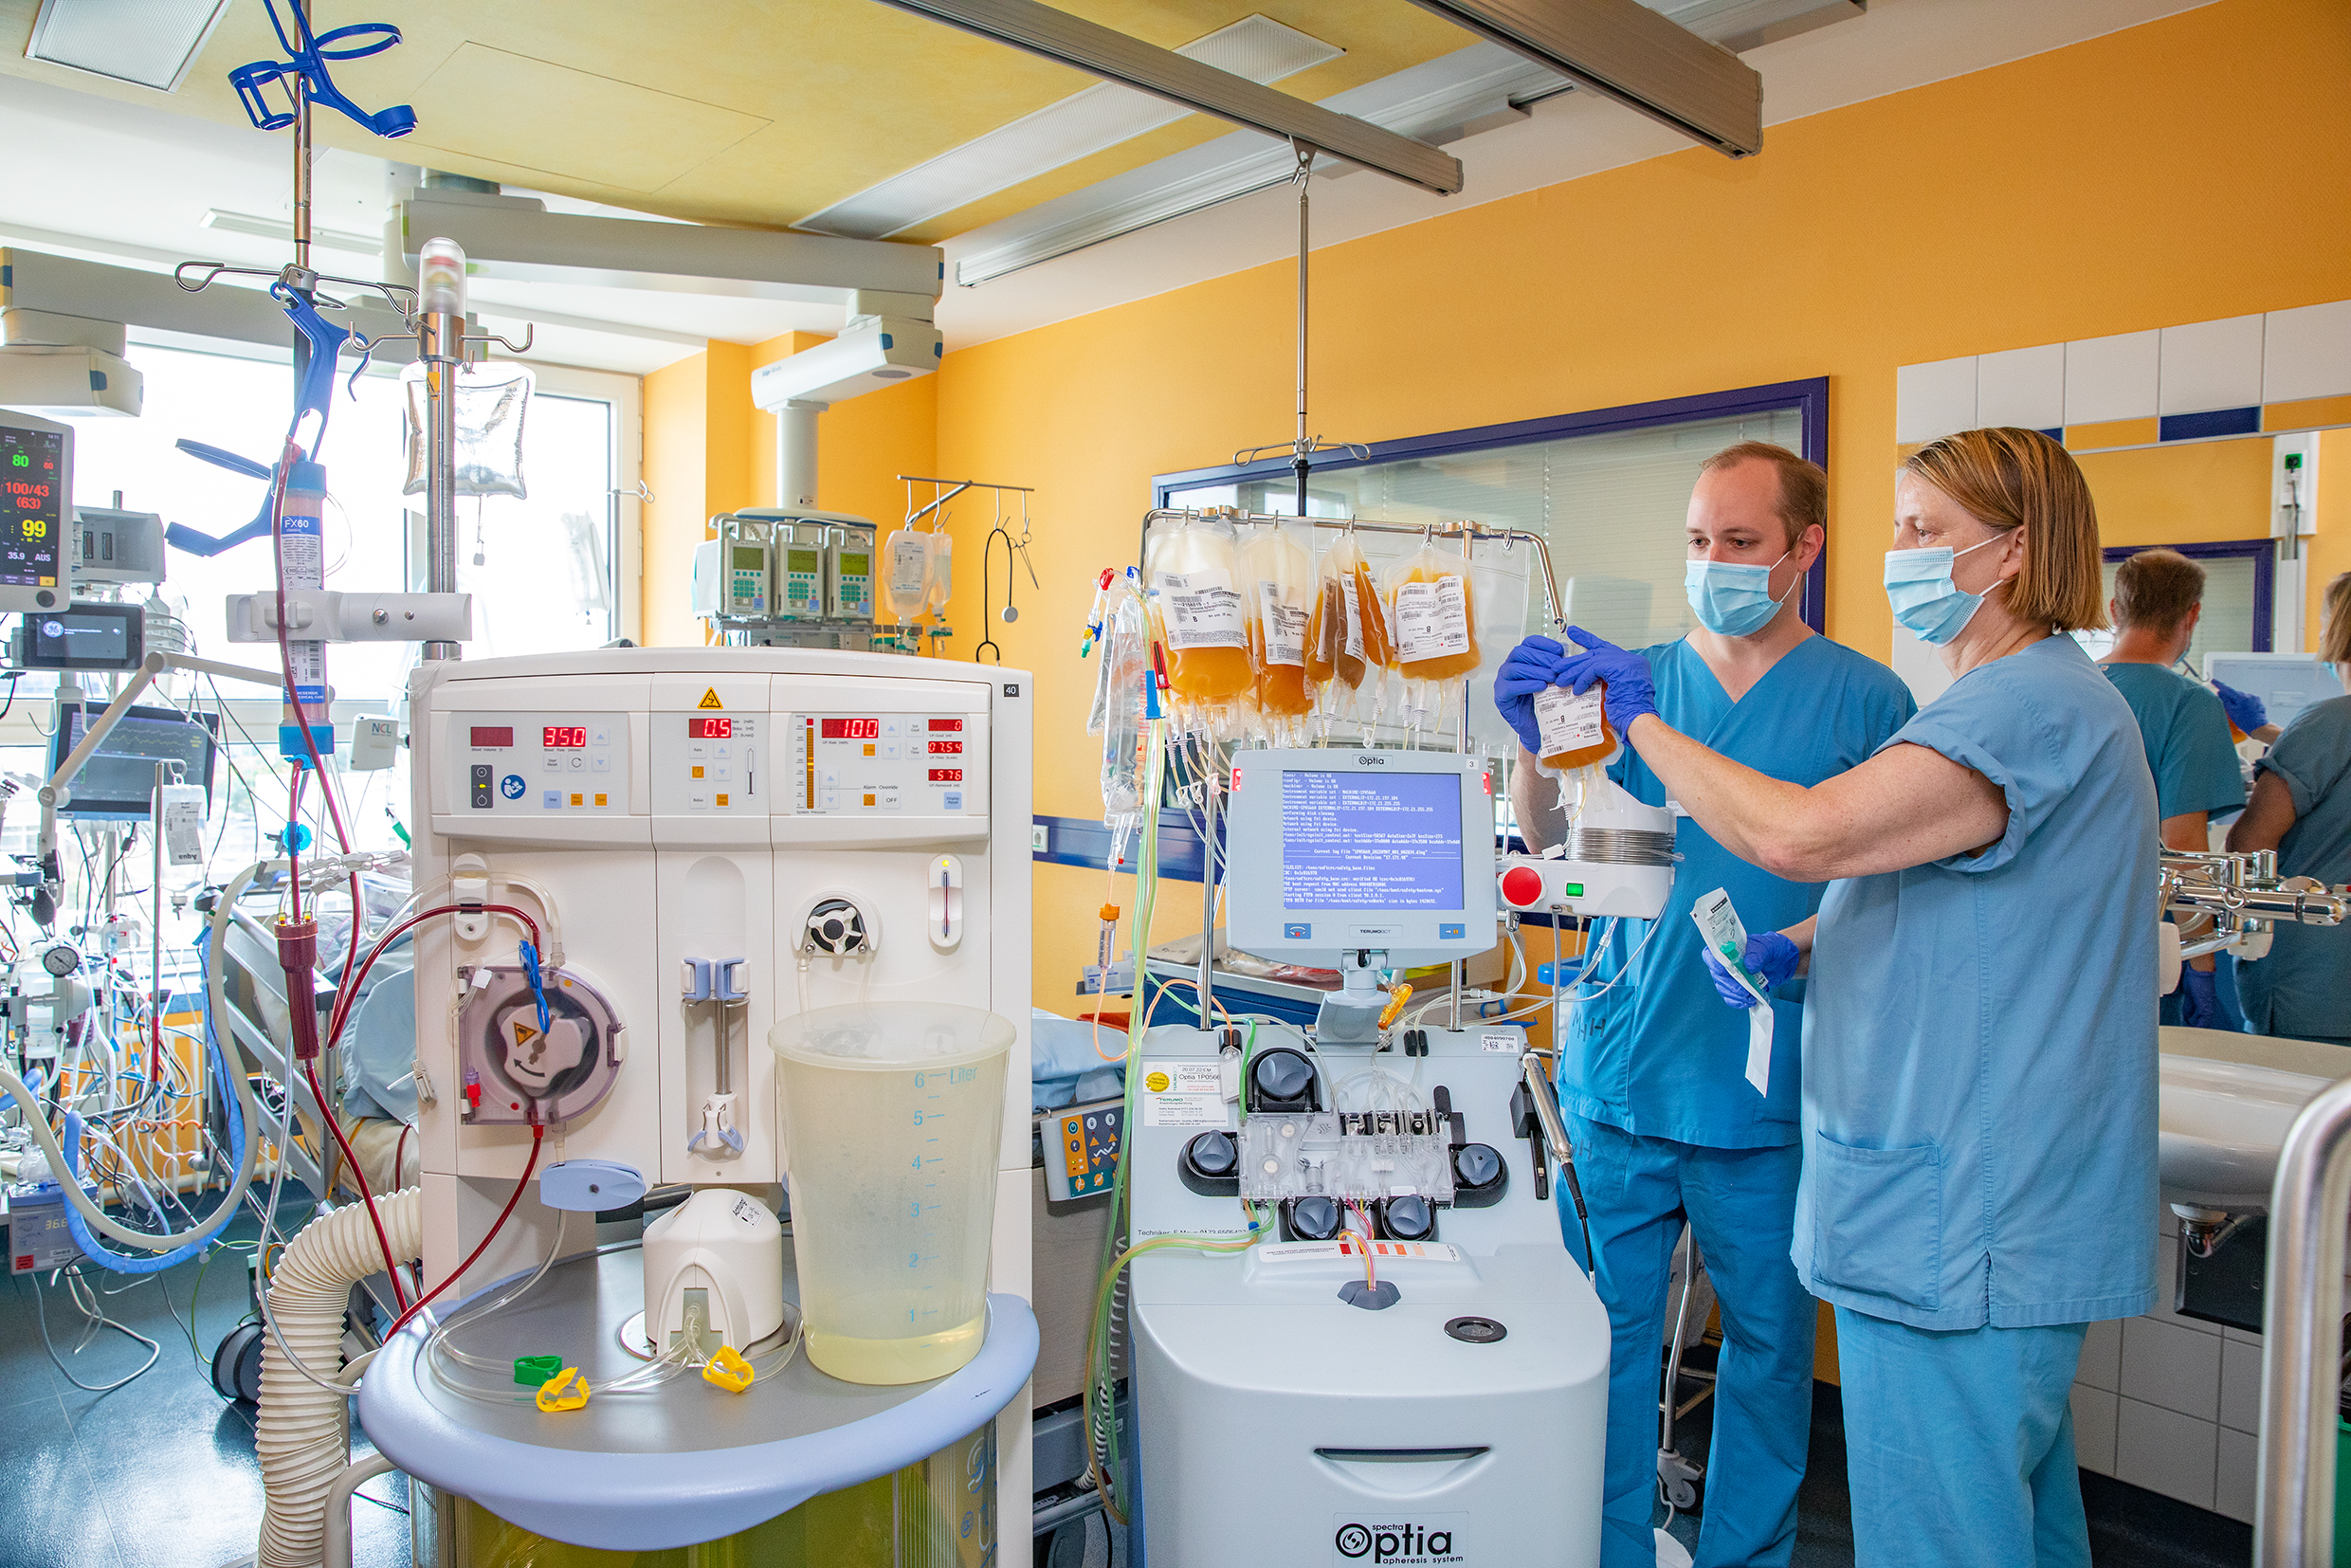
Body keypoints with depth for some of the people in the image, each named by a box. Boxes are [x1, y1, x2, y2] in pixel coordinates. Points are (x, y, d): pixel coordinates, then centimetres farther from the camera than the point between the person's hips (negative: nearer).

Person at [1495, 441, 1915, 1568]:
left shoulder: (1864, 697, 1)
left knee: (1767, 1336, 13)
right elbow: (1547, 836, -1)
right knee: (1608, 1326, 10)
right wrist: (1536, 742, -21)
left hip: (1767, 1085, -1)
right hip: (1621, 1070, 1)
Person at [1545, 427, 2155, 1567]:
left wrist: (1643, 721, -18)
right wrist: (1793, 949, 6)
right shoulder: (2023, 699, 17)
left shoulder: (2032, 707, -19)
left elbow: (1799, 837, -31)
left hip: (1958, 1225, -11)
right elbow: (1924, 894, 23)